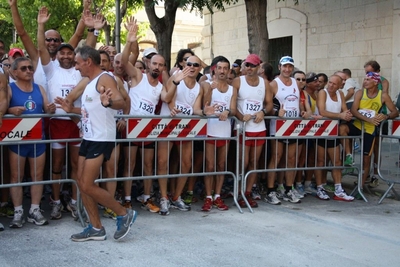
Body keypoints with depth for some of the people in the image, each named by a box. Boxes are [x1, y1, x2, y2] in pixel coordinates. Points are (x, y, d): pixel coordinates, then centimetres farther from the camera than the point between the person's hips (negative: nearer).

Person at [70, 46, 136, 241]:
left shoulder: (104, 79, -13)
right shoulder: (90, 82, 17)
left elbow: (121, 102, -31)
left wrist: (108, 102, -52)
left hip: (101, 140, -10)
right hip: (89, 138, 10)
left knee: (87, 186, -9)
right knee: (82, 183, 7)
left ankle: (124, 214, 6)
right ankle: (96, 228, 15)